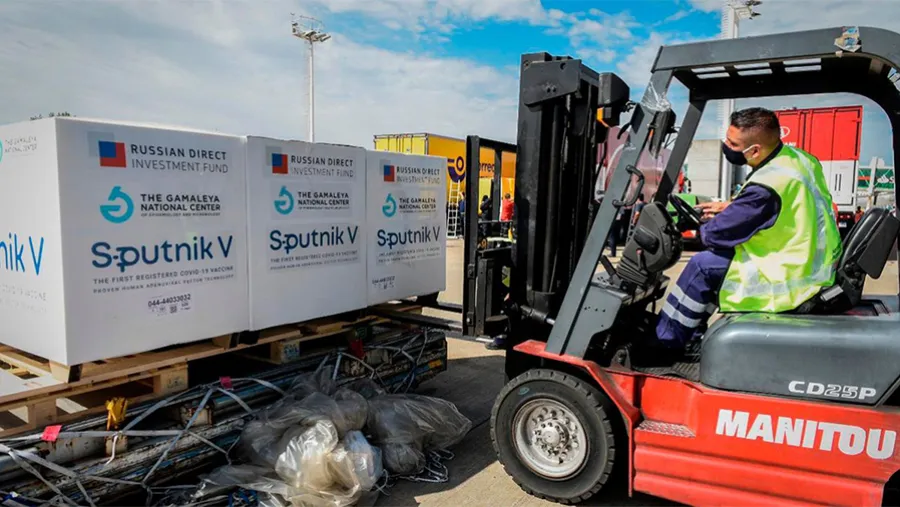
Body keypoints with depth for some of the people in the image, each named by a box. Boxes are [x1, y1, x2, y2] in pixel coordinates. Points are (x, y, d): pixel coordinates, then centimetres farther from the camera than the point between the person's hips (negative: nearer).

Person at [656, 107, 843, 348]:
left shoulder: (767, 186, -28)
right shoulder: (799, 157, 0)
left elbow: (717, 234, -19)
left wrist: (700, 229, 4)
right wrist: (733, 207, 15)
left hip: (795, 281, -10)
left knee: (703, 265, -4)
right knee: (719, 253, 18)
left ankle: (663, 340, 11)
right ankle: (692, 333, 25)